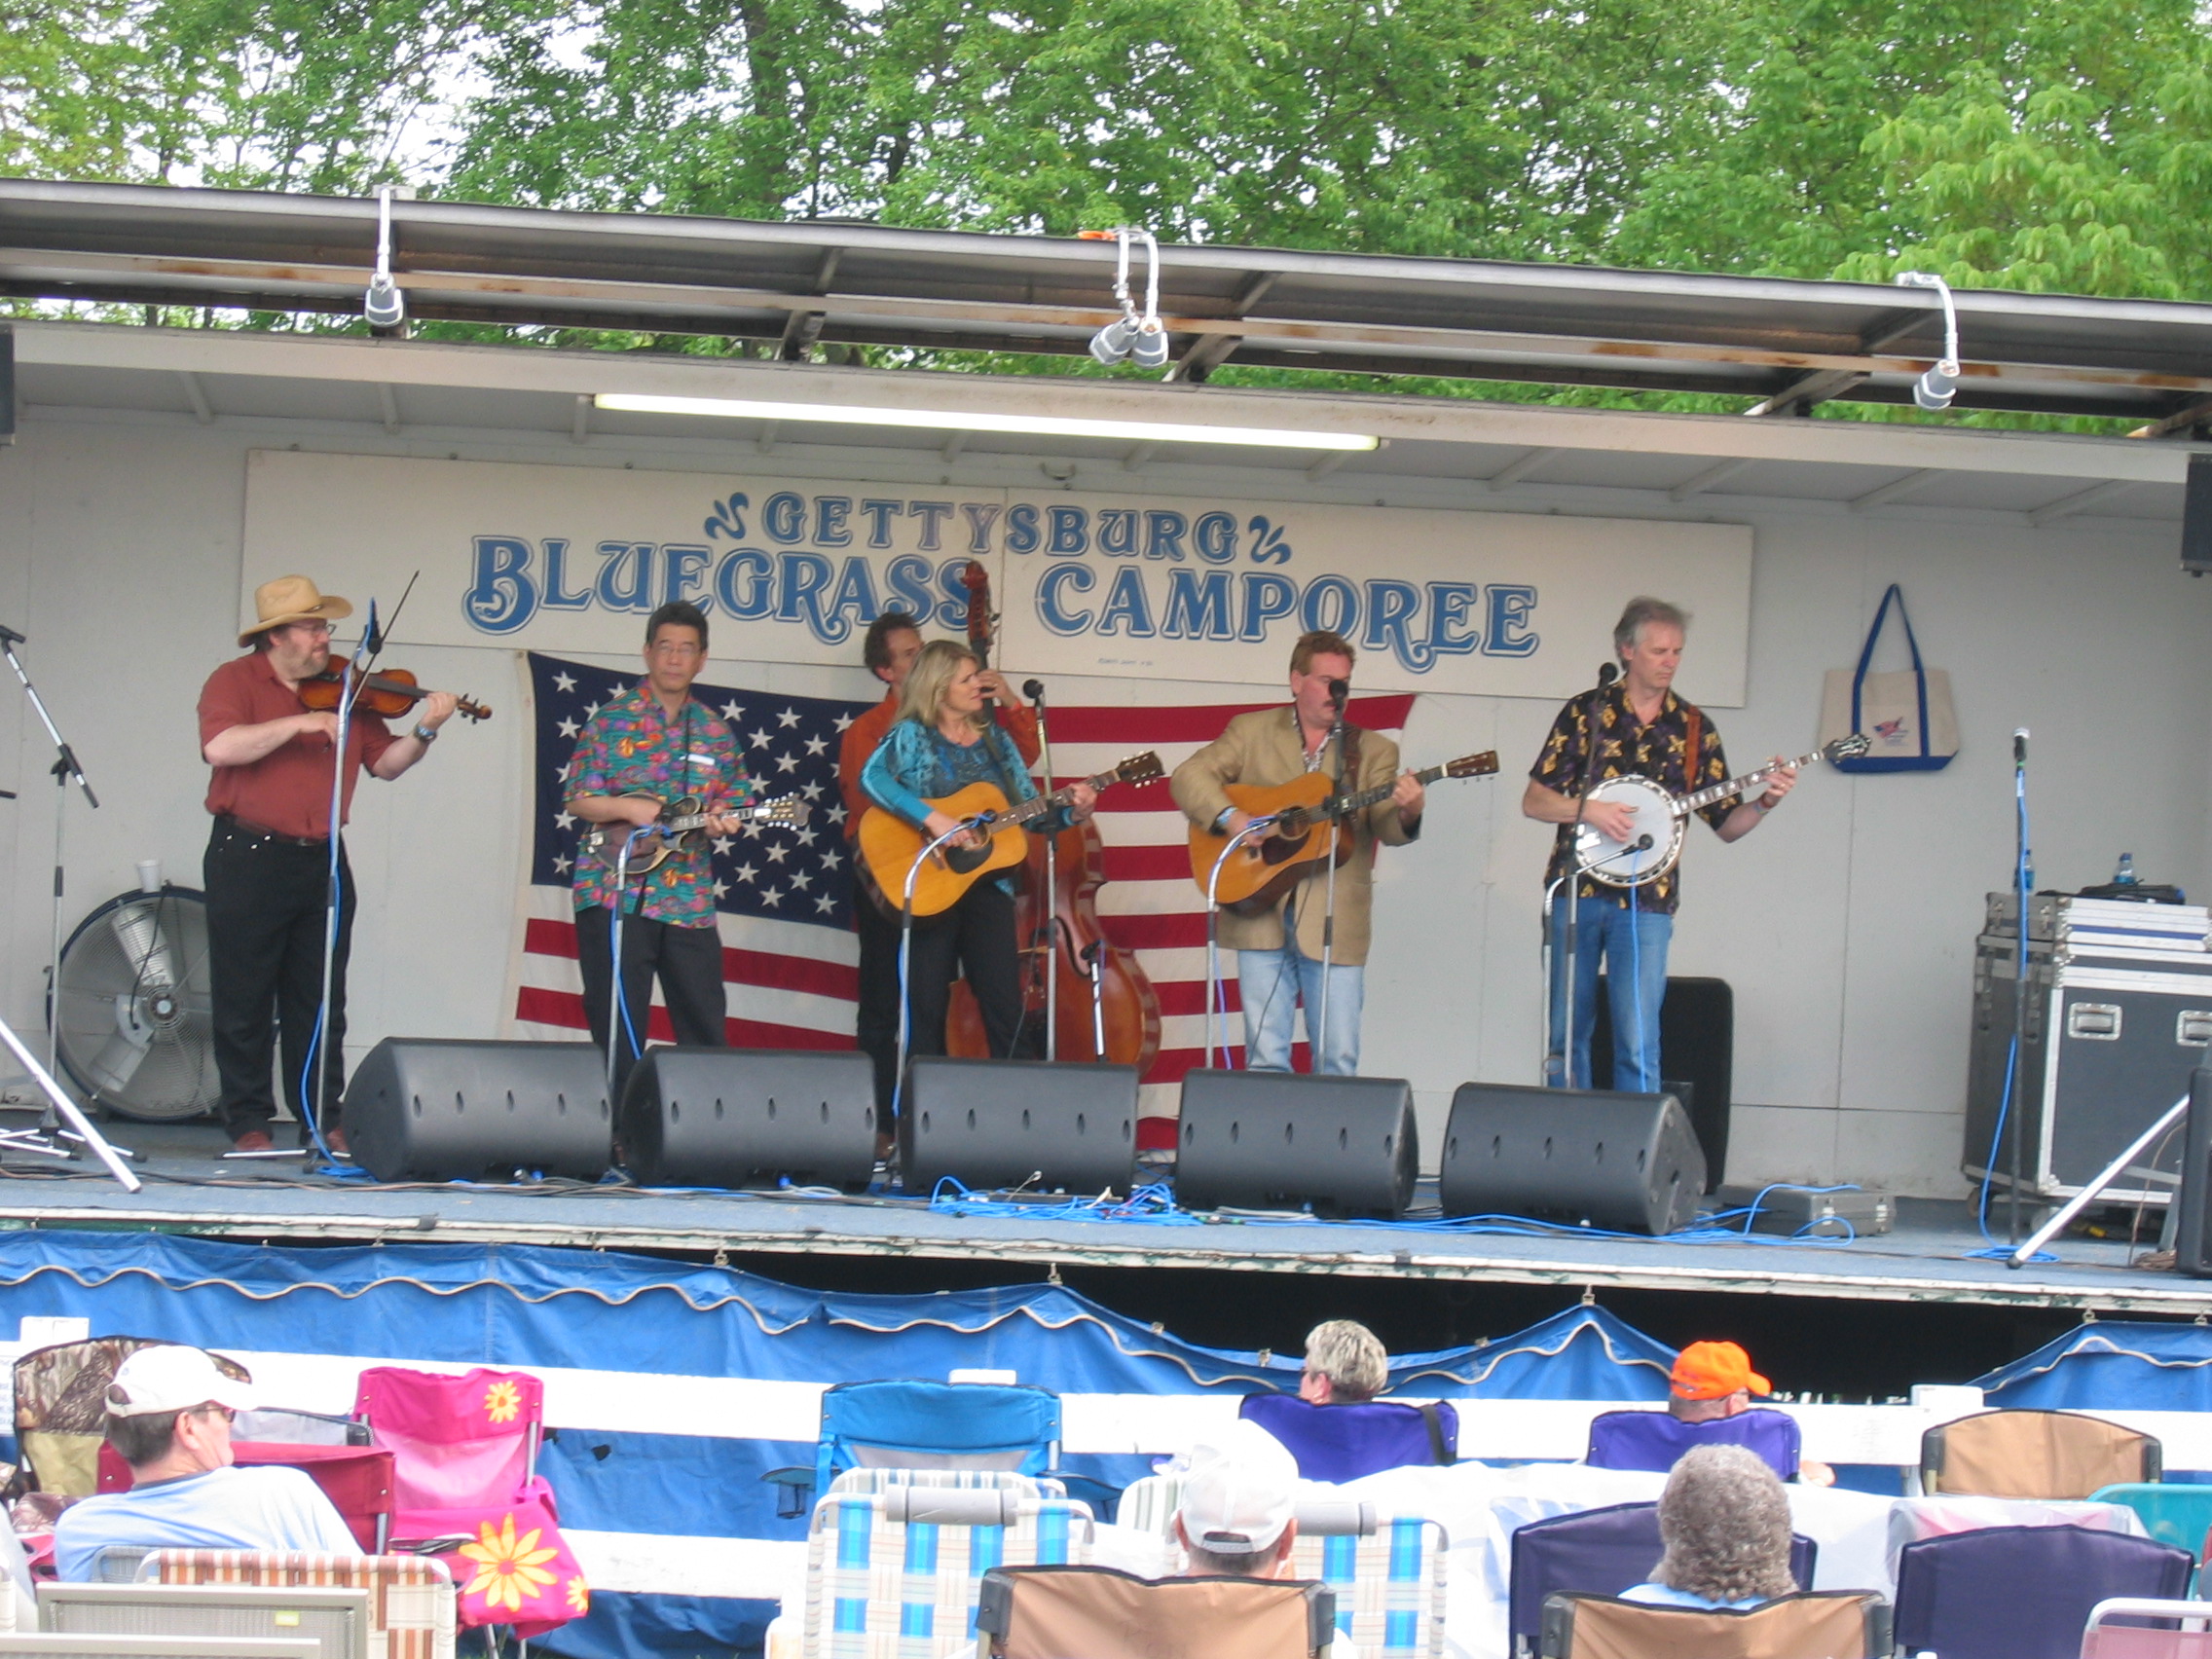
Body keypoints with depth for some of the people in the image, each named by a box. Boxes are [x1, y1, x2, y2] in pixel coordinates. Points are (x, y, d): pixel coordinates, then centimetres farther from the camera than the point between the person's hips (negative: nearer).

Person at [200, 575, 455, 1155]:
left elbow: (384, 763, 10)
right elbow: (220, 747, -20)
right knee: (244, 1001, 1)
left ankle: (322, 1119, 12)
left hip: (323, 862, 4)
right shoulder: (235, 681, -2)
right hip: (249, 861, -4)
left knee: (321, 1001, 7)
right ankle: (248, 1122, 8)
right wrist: (300, 724, -23)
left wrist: (424, 733, -8)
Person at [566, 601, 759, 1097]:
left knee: (705, 1030, 3)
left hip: (689, 901, 3)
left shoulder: (716, 731, 11)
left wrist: (724, 818, -6)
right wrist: (626, 808, -17)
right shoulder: (612, 720, 2)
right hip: (615, 893, -3)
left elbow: (738, 796, 16)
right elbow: (578, 800, 1)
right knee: (617, 1032, -1)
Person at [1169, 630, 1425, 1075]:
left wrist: (1407, 814, -25)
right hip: (1262, 918, 0)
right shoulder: (1251, 731, 10)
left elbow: (1385, 825, -1)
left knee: (1338, 1061, -2)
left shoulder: (1373, 750, 10)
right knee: (1266, 1057, -1)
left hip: (1333, 922, 1)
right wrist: (1229, 817, -14)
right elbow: (1188, 777, 3)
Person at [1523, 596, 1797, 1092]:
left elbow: (1726, 824, 10)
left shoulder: (1692, 728, 8)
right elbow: (1533, 801, 2)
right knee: (1564, 1033, 5)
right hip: (1576, 891, 0)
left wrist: (1765, 802, -9)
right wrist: (1591, 811, -14)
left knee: (1638, 1046, -8)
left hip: (1645, 902, 0)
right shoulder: (1586, 712, 4)